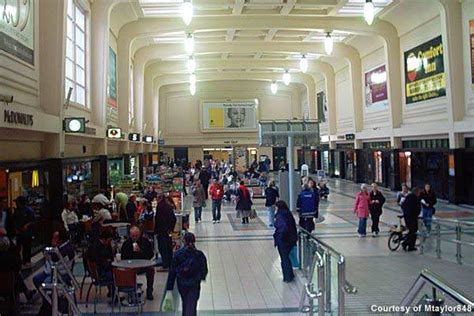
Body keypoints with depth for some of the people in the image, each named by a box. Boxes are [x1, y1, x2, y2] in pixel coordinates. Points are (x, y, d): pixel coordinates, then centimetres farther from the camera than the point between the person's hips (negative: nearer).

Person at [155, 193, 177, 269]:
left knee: (162, 247, -3)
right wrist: (171, 228, 16)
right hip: (168, 230, 8)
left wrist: (156, 231, -12)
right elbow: (174, 218, 13)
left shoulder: (160, 206, -13)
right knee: (169, 247, 14)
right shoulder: (169, 206, 11)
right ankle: (170, 264, 21)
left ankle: (165, 265, -4)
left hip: (161, 231, -8)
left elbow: (158, 219, -16)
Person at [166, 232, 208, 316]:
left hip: (181, 284, 2)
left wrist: (169, 287, -1)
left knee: (185, 304, 27)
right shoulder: (199, 255, -14)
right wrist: (202, 277, 23)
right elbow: (204, 270, -1)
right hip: (194, 284, -2)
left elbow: (172, 271, -9)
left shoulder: (177, 254, -13)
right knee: (191, 307, 1)